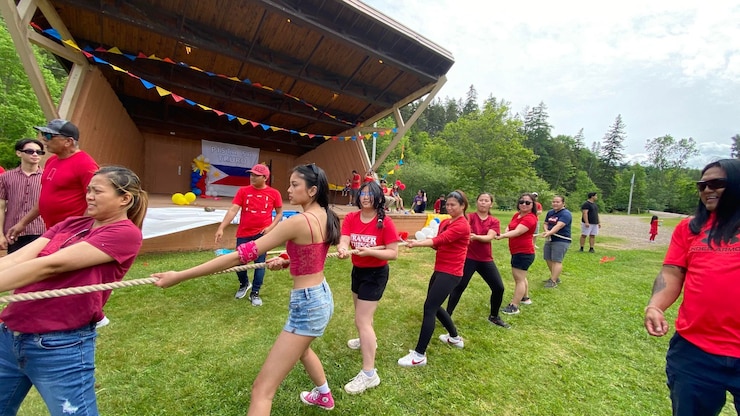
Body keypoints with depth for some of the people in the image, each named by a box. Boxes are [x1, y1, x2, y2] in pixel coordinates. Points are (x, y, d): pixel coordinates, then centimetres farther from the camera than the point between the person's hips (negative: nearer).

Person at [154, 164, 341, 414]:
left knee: (262, 389, 0)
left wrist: (180, 276, -20)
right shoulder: (325, 217, 1)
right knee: (301, 348, 38)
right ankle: (324, 396, 63)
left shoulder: (299, 222, -24)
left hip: (307, 305, -10)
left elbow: (244, 255, -25)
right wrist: (286, 261, 4)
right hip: (322, 297, 10)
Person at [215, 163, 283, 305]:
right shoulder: (243, 191, -3)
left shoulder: (274, 193, -4)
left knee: (260, 263, 4)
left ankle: (255, 293, 21)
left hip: (262, 234, -1)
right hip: (243, 234, 2)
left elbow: (279, 213, 5)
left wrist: (271, 227, -9)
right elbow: (233, 210, -9)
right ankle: (244, 284, 39)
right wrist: (221, 228, -20)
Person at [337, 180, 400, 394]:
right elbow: (343, 241, -21)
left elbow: (393, 253, -21)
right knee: (362, 313, 27)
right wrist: (343, 249, -44)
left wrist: (369, 251, -34)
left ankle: (369, 374, 4)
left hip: (376, 274, -6)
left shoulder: (385, 222, -20)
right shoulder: (351, 218, -8)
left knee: (362, 320, -8)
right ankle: (368, 340, 57)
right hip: (357, 270, 6)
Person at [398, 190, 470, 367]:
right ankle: (455, 338, 42)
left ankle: (419, 355, -2)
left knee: (429, 308, -11)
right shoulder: (444, 222, 11)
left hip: (450, 273, -9)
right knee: (434, 306, 20)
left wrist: (417, 243, -39)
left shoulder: (462, 226, -15)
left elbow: (440, 240, -28)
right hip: (440, 270, 9)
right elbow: (438, 244, 6)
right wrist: (421, 240, -14)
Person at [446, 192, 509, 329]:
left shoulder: (494, 221, 3)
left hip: (486, 260, 4)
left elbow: (489, 237, -15)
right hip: (468, 258, -4)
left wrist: (476, 237, -34)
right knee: (459, 287, -3)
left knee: (499, 288, 7)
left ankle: (494, 316, 31)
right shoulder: (470, 217, -5)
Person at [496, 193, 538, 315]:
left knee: (519, 278, -6)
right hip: (517, 252, 10)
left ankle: (514, 306, -2)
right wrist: (506, 231, -12)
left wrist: (501, 236, -44)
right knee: (520, 277, 24)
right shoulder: (517, 215, 8)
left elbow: (517, 232, -32)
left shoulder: (530, 218, -20)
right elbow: (509, 227, 13)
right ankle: (525, 298, 42)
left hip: (524, 253, -10)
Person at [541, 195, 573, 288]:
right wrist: (546, 231, -9)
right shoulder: (550, 212, 9)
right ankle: (555, 277, 29)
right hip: (550, 240, 8)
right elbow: (546, 224, 13)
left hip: (561, 241, -8)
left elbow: (559, 226, -28)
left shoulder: (566, 214, -14)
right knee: (548, 259, 12)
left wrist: (549, 233, -41)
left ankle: (553, 281, -6)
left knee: (556, 261, -9)